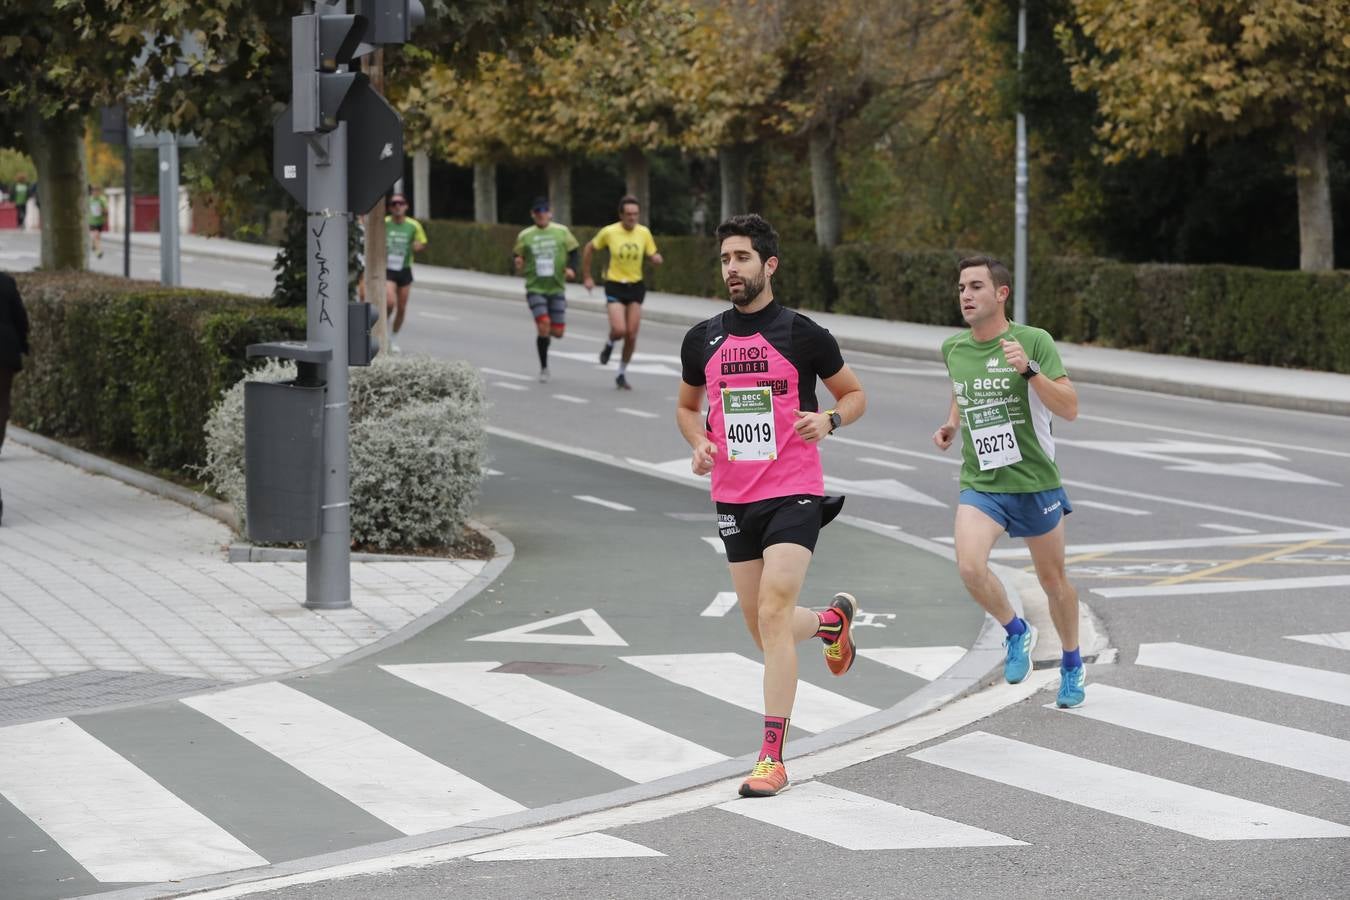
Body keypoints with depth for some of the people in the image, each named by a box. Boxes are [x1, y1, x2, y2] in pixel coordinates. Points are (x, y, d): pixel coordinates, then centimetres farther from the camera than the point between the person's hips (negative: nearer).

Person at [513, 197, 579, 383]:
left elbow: (573, 252, 8)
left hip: (557, 288, 1)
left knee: (557, 332, -2)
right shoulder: (525, 236, 2)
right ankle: (544, 368, 2)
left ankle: (544, 332, 36)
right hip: (535, 289, -1)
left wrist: (571, 268, -12)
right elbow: (519, 258, 11)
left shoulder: (561, 231, 1)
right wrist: (519, 265, -13)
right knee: (544, 327, -15)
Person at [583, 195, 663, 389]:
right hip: (615, 286, -3)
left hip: (636, 286, 3)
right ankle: (609, 344, 18)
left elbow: (653, 257, 8)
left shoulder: (644, 233, -3)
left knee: (631, 335, 0)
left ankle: (622, 374, 18)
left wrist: (656, 258, -17)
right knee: (619, 330, -19)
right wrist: (587, 277, 5)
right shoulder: (609, 232, -10)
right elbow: (589, 249, 5)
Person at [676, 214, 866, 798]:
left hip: (793, 493, -5)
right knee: (761, 627, 11)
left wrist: (829, 419, -14)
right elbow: (687, 405, 22)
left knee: (773, 612, -18)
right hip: (733, 499, 5)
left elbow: (854, 394, 8)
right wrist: (699, 442, 1)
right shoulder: (703, 340, 6)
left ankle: (772, 756, -16)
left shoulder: (803, 334, -5)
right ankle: (834, 618, 47)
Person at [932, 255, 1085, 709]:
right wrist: (952, 424, 7)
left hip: (1035, 483, -2)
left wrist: (1029, 369, -30)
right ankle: (1017, 632, 5)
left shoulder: (1034, 342, -11)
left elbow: (1069, 409, -17)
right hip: (979, 483, 2)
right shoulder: (953, 348, 4)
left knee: (1053, 579, 11)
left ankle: (1072, 666, 35)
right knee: (970, 566, -23)